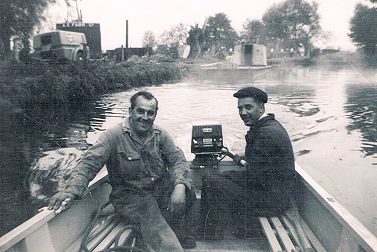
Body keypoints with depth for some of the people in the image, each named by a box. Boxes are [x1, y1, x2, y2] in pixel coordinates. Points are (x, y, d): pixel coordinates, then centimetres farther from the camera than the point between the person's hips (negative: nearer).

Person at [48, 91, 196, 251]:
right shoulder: (114, 136, -10)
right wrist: (72, 189, -34)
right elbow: (89, 163, -16)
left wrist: (180, 186, -23)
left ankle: (180, 235, 5)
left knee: (188, 193, -20)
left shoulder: (160, 135, 3)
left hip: (162, 188, 5)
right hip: (130, 195, -4)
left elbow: (178, 159, -3)